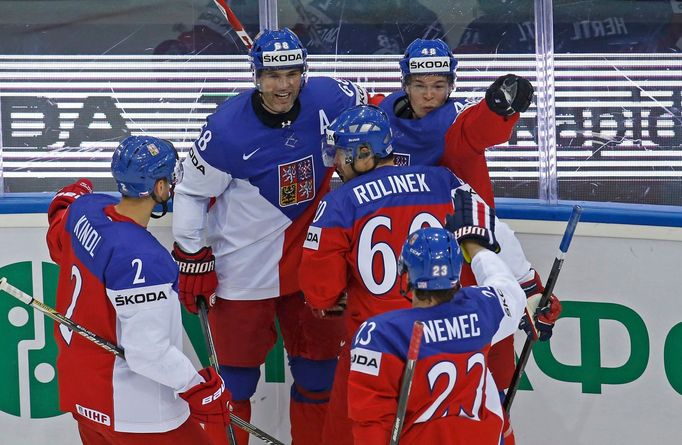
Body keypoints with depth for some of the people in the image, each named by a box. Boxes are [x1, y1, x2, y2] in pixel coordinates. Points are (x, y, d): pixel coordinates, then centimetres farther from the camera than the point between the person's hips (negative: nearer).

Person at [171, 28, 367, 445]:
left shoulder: (327, 99, -12)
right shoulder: (227, 128, -21)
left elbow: (366, 105, 11)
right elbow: (192, 191, -10)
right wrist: (192, 258, -8)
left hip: (309, 257, 4)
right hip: (243, 266, -4)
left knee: (318, 362, 15)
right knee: (238, 371, 5)